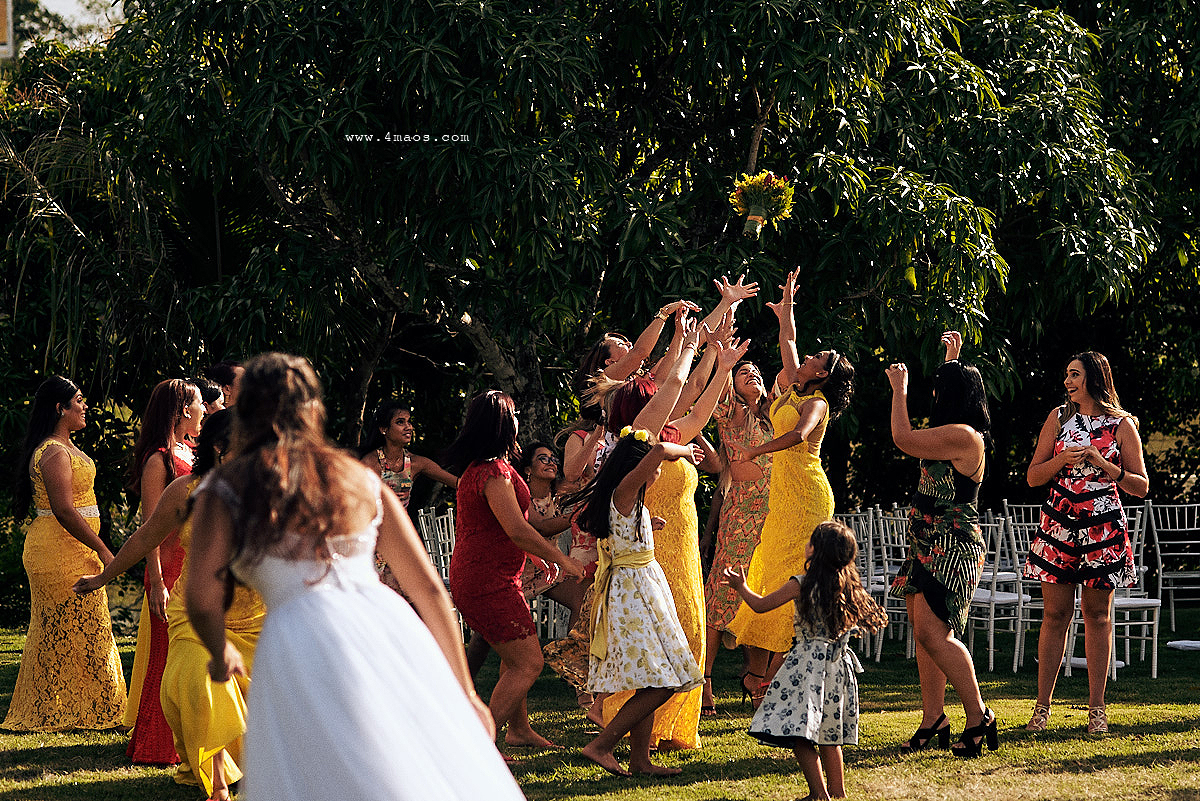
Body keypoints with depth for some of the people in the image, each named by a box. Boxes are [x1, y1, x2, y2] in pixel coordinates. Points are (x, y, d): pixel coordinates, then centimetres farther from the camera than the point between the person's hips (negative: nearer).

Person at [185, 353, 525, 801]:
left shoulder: (223, 490, 11)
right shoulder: (361, 479, 20)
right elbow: (428, 588, 19)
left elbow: (202, 599, -1)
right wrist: (463, 693, 24)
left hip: (301, 644, -3)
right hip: (388, 626, 3)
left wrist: (220, 651, 22)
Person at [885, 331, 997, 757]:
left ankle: (979, 716, -12)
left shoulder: (962, 436, -17)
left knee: (933, 633, -16)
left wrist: (899, 390, -3)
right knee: (924, 632, 9)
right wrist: (952, 360, 44)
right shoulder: (960, 433, 13)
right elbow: (957, 391, 37)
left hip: (951, 547, -11)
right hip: (932, 546, 11)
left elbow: (903, 439, -16)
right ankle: (933, 720, 12)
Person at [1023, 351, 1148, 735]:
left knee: (1097, 613, 3)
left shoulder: (1122, 424, 2)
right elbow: (1033, 476, 7)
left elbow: (1141, 486, 0)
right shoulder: (1059, 418, 8)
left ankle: (1097, 707, 6)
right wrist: (1063, 459, -11)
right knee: (1056, 613, 0)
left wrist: (1101, 463, -12)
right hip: (1059, 526, 1)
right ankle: (1042, 706, 3)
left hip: (1104, 529, -1)